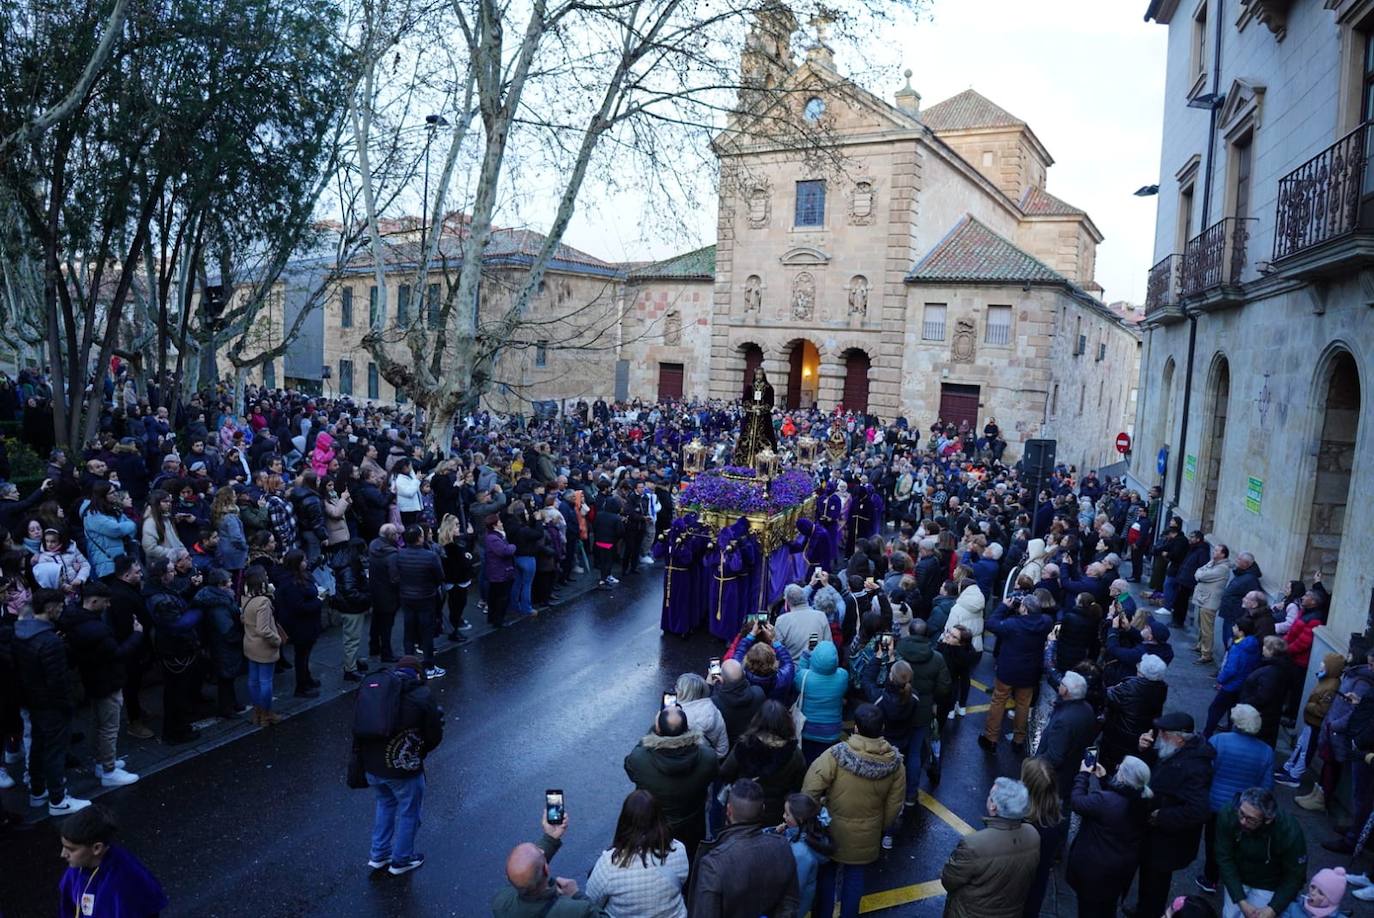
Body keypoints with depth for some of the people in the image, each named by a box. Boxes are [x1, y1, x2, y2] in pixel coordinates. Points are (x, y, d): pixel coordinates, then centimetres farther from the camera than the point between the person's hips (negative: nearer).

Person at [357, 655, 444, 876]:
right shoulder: (422, 695, -11)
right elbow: (435, 736, -7)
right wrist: (419, 752, 13)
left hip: (371, 765, 5)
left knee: (385, 803, 29)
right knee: (408, 813, 16)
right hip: (403, 768, -5)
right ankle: (401, 860, 30)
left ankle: (378, 854, 37)